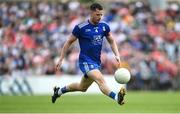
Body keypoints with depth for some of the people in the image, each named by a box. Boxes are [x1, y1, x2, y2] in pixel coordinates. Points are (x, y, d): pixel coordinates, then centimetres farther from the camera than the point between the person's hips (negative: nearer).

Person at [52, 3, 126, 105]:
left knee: (82, 88, 20)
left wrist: (117, 55, -1)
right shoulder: (80, 28, -11)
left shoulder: (104, 26, 2)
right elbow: (69, 42, -1)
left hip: (97, 62, 7)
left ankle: (59, 91, 41)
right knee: (101, 80, -30)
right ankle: (117, 97, -50)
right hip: (86, 61, -7)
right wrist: (61, 60, 0)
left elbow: (111, 41, 15)